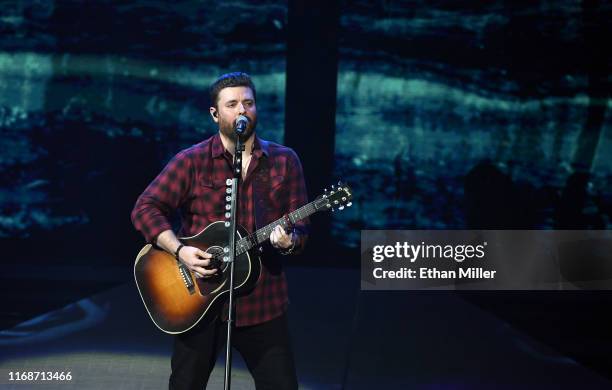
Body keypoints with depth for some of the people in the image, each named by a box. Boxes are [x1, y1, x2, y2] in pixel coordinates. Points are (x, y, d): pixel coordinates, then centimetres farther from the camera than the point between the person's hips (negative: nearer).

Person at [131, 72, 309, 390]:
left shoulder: (284, 161, 5)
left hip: (263, 302, 2)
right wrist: (179, 251, -18)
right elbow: (146, 208, -6)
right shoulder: (191, 161, -2)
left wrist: (290, 241, -17)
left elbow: (300, 224, 6)